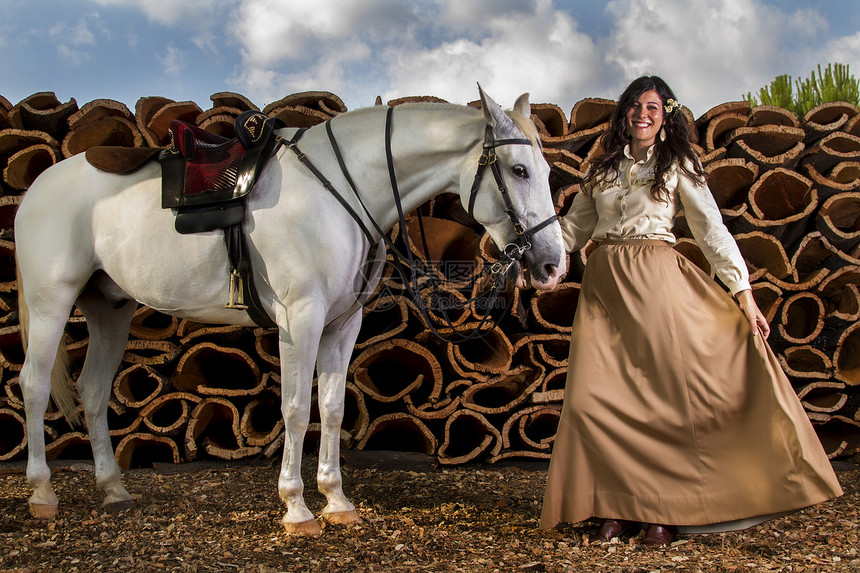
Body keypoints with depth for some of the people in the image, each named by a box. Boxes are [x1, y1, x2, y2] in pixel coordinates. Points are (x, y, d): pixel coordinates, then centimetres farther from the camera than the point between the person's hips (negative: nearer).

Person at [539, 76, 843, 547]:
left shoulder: (678, 166, 8)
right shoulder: (602, 170, 18)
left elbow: (711, 229, 1)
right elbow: (573, 227, 22)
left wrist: (743, 294, -6)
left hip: (654, 280, -3)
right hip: (603, 284, 3)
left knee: (662, 392, -7)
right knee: (593, 397, -6)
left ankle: (663, 511, 6)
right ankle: (617, 506, 6)